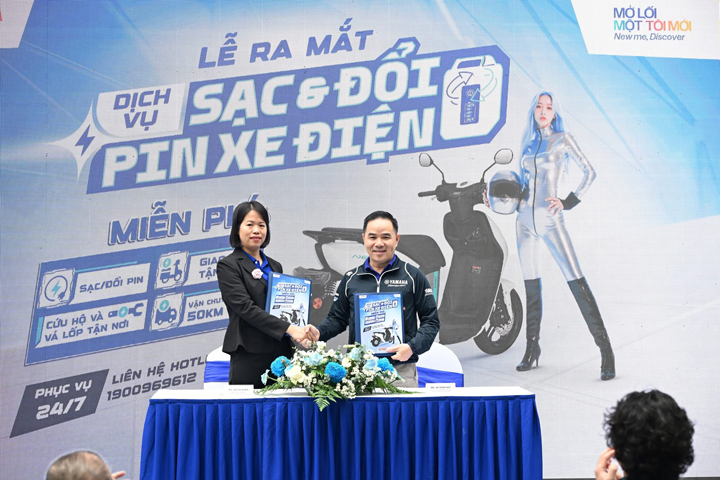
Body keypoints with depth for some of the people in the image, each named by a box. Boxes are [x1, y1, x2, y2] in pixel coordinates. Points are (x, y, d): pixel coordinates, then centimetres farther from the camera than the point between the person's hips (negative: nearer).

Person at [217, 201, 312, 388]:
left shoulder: (275, 266, 19)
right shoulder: (228, 266, -2)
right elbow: (245, 307, -13)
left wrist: (301, 330, 0)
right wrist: (288, 328, -21)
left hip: (281, 353, 6)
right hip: (249, 357, -6)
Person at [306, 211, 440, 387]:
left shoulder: (413, 276, 4)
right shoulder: (351, 279, 12)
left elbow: (431, 321, 4)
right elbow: (337, 318, 17)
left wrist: (412, 347, -12)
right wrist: (319, 332, -3)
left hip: (400, 371, -2)